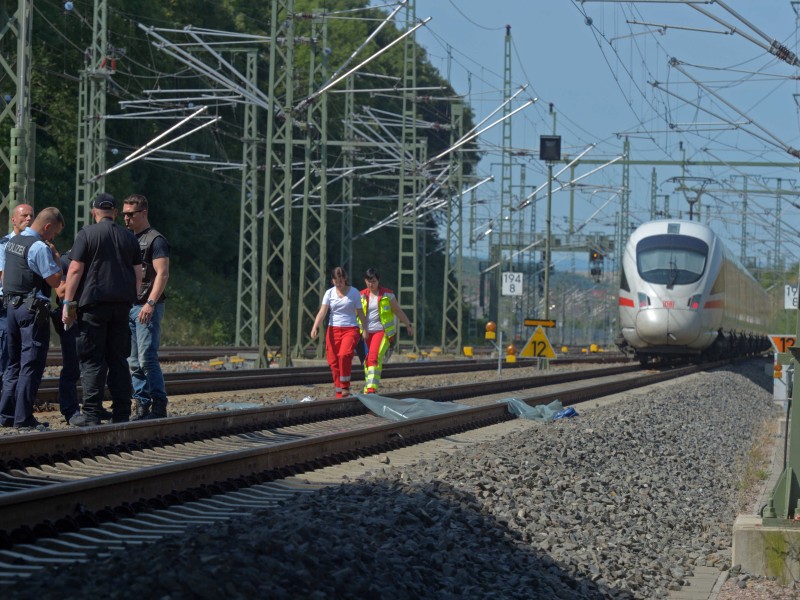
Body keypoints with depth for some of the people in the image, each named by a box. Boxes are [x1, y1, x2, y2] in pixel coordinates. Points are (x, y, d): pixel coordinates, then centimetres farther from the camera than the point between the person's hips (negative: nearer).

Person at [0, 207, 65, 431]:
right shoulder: (39, 247, -15)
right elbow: (55, 279, -16)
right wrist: (55, 257, -3)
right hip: (33, 309, -9)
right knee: (31, 364, -5)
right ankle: (23, 418, -6)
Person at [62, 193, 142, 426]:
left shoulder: (86, 234, -4)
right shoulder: (129, 237, 11)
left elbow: (75, 269, -8)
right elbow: (138, 274, 11)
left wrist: (68, 303, -6)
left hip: (93, 303, -4)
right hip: (122, 303, 4)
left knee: (92, 360, -2)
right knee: (118, 359, 9)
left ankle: (91, 413, -5)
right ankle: (121, 413, 7)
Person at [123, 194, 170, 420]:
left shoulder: (156, 240, -5)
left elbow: (162, 274, -13)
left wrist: (150, 303, -23)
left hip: (147, 309, -8)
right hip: (128, 306, 8)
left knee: (147, 358, -12)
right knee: (133, 361, 5)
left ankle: (159, 405, -8)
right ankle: (142, 405, 9)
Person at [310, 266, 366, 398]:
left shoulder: (354, 292, 2)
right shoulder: (329, 293, 5)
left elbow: (360, 312, 6)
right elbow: (322, 311, -6)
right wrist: (315, 327, -21)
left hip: (350, 329, -3)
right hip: (333, 329, 3)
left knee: (344, 355, -26)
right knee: (333, 361, 1)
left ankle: (345, 386, -13)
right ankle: (339, 393, 13)